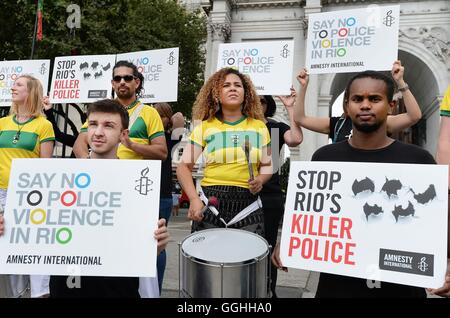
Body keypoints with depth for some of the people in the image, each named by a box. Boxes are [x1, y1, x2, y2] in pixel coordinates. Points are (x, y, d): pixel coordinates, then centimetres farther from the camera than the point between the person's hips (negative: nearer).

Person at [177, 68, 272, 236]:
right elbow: (184, 166, 2)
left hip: (248, 205, 1)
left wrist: (260, 179, -6)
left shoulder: (259, 127, 9)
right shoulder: (204, 127, 5)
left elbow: (267, 165, 15)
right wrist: (194, 199, -12)